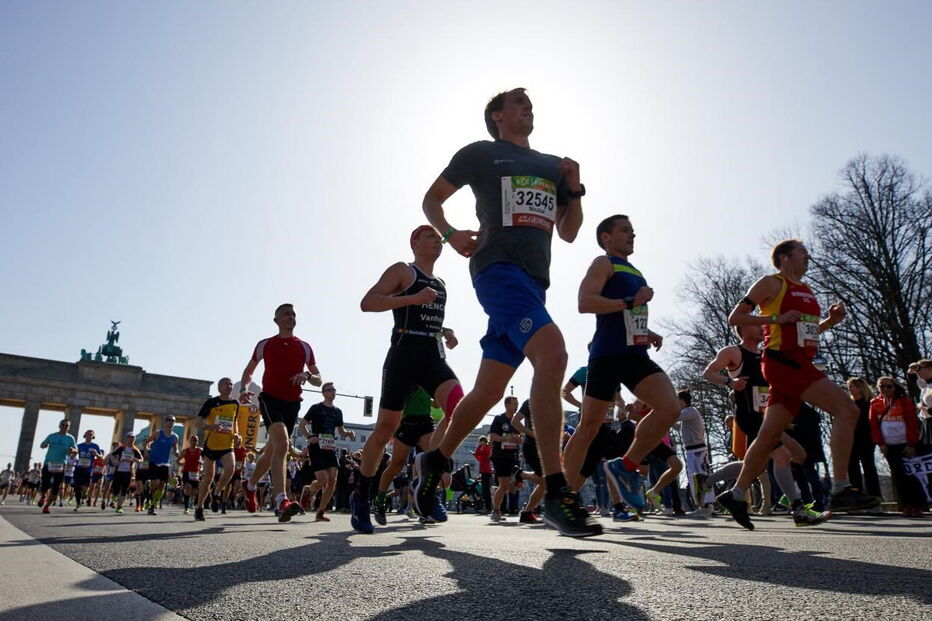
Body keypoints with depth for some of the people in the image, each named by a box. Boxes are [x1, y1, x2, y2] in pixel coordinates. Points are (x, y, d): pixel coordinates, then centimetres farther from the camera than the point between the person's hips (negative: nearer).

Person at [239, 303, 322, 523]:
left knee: (272, 451, 14)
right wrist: (243, 389, -2)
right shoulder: (265, 345, 7)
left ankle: (251, 485, 43)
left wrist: (307, 375, -12)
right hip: (270, 398, -3)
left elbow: (319, 381, 11)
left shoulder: (304, 347, 9)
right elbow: (249, 370, 17)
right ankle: (282, 502, -34)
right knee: (282, 444, -26)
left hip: (292, 403, 4)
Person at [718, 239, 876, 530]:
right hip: (782, 361, -8)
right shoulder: (771, 283, 0)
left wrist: (830, 321, 14)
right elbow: (735, 317, -6)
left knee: (770, 436, 6)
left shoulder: (807, 291, 24)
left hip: (800, 364, 8)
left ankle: (736, 495, 13)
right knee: (846, 409, -18)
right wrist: (777, 318, -15)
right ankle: (840, 490, -19)